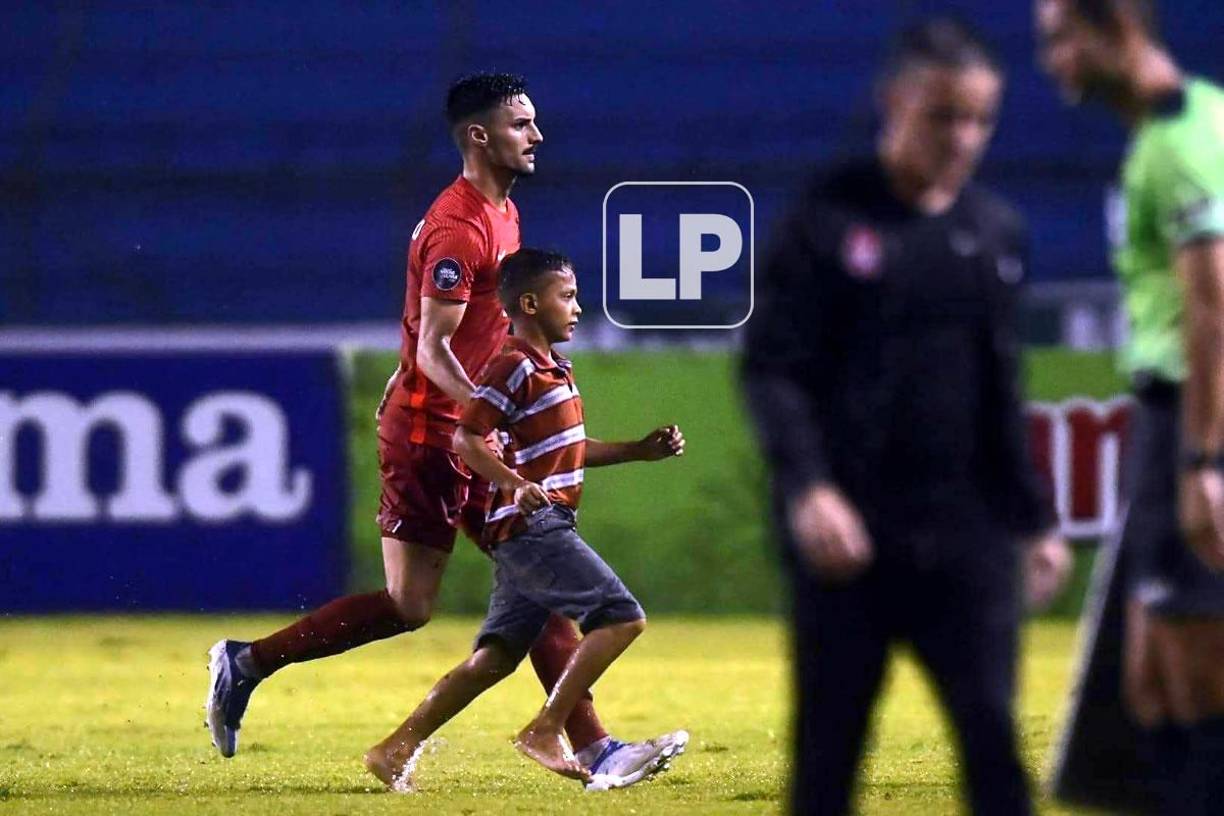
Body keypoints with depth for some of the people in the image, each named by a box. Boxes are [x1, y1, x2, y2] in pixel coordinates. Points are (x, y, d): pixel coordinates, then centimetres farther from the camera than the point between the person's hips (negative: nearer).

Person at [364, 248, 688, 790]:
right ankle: (545, 730, -13)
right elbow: (466, 439, -18)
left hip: (539, 530, 10)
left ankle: (397, 750, 7)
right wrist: (517, 484, -30)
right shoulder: (516, 368, -12)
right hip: (532, 527, -10)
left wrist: (641, 450, 24)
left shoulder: (554, 368, 20)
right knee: (621, 617, -13)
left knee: (495, 658, 7)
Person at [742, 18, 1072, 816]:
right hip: (850, 530, -3)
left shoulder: (997, 232, 10)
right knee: (830, 746, 2)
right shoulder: (830, 217, -3)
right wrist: (807, 488, -21)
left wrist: (1034, 519, 17)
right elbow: (772, 367, -7)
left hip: (965, 531, 3)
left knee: (992, 730, -5)